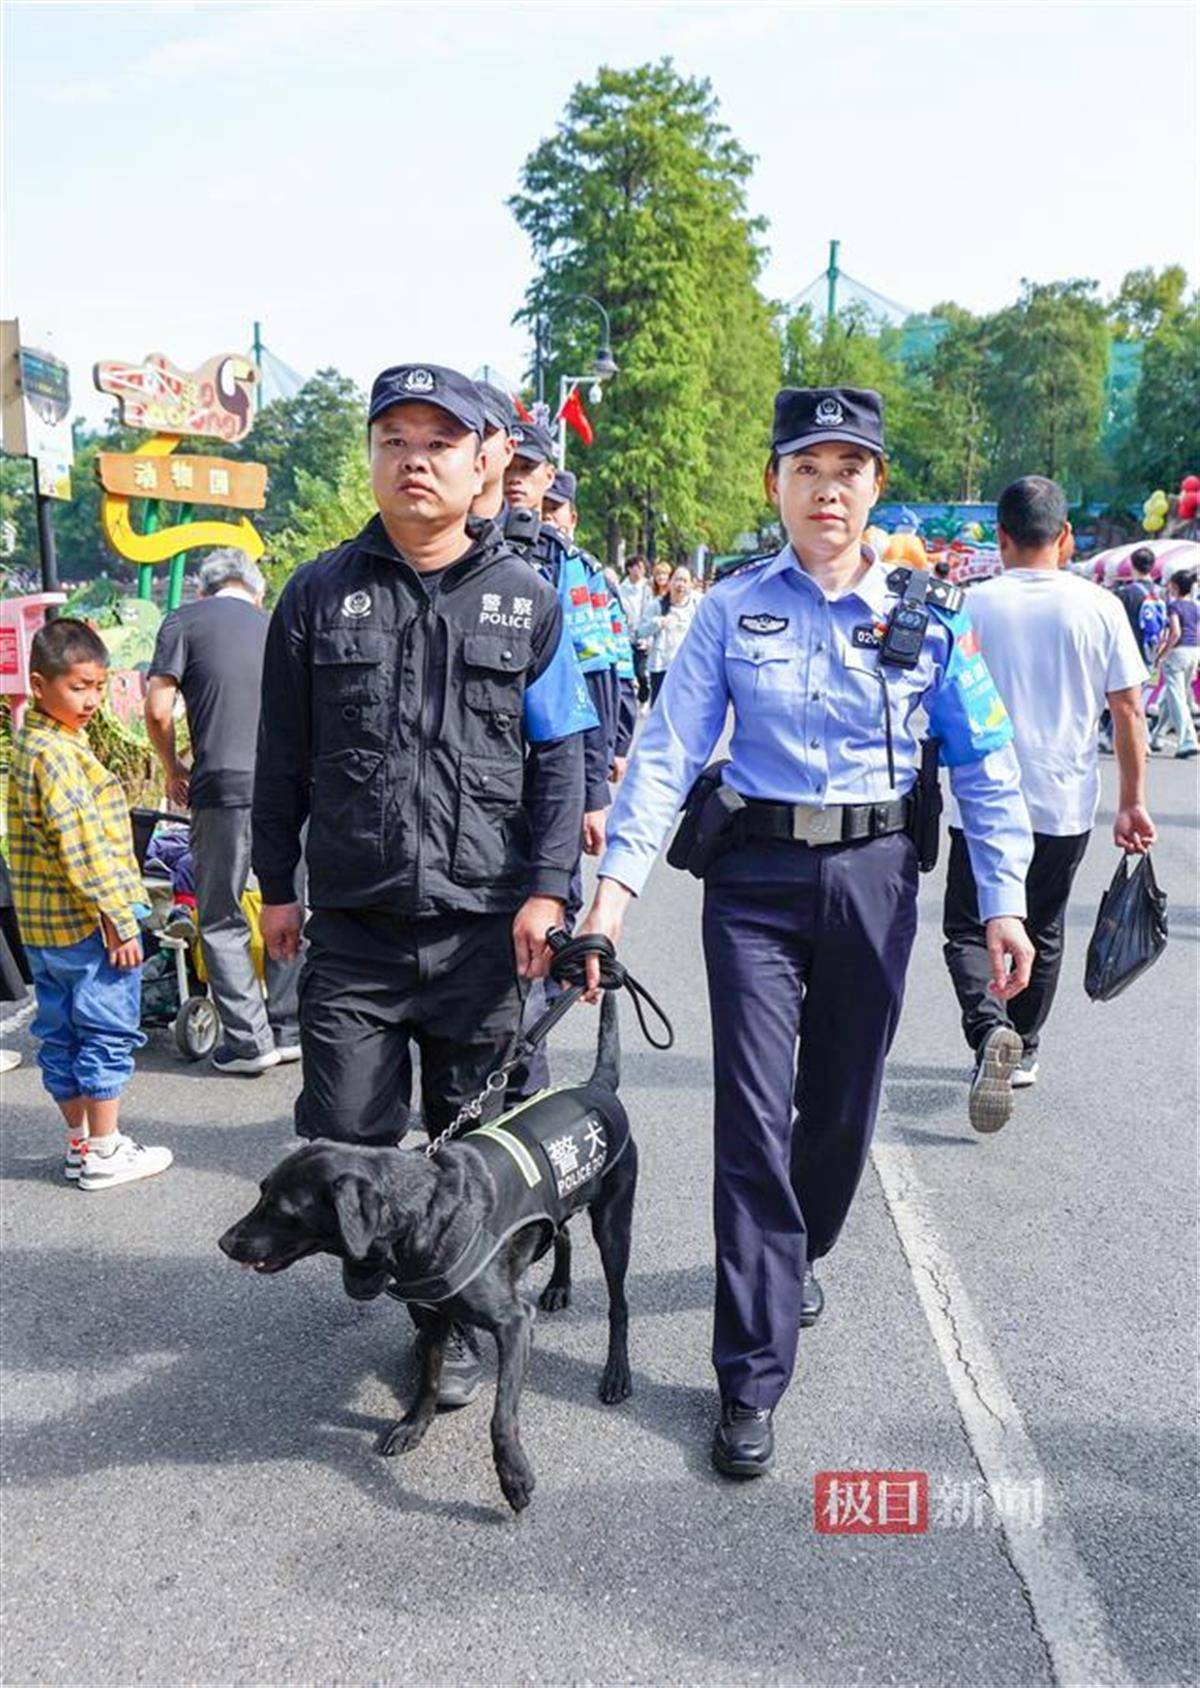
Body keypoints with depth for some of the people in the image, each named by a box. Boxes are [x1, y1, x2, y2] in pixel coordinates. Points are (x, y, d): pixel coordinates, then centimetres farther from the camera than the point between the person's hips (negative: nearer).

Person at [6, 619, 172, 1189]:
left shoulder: (30, 744, 14)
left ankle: (80, 1142, 26)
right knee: (109, 1033, 0)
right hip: (87, 923, -10)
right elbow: (81, 845, -23)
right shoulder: (58, 753, -18)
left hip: (42, 926, 10)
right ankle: (105, 1153, 8)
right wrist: (119, 919, -20)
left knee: (61, 1033, 15)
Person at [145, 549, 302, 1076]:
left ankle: (249, 1041, 6)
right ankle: (289, 1029, 21)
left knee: (222, 921, 6)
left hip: (225, 786, -4)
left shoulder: (185, 621, 7)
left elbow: (158, 709, -3)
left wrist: (173, 768, 12)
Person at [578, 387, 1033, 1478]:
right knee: (755, 1116, -5)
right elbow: (669, 752, -6)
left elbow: (985, 765, 3)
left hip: (875, 877, 2)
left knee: (843, 1101, 14)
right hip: (756, 876, -1)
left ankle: (797, 1251, 45)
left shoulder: (930, 612, 1)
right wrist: (617, 883, -16)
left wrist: (1004, 900, -3)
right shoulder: (732, 609, -1)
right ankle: (753, 1377, 5)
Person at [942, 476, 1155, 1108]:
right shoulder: (1099, 607, -3)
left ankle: (990, 1028, -18)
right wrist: (1132, 802, 6)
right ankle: (1023, 1051, 31)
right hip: (1065, 805, 2)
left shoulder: (970, 605, -6)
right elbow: (1129, 710, -1)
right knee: (1041, 931, 19)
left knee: (968, 928, 8)